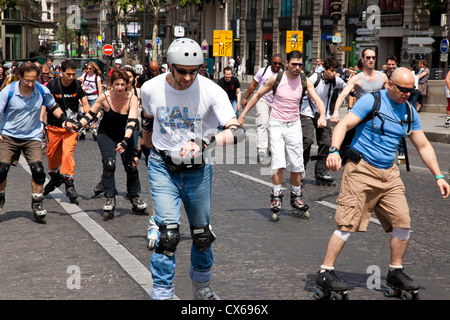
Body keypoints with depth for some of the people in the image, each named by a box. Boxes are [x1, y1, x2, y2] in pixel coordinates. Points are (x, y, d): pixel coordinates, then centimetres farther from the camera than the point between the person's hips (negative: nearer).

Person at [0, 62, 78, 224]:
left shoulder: (43, 91, -8)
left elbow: (53, 107, 12)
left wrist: (65, 120, -2)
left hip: (32, 136, 1)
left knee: (38, 170, -14)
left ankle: (37, 204, 4)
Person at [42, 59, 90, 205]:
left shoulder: (78, 85, -5)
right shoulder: (52, 85, -8)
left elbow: (85, 104, -1)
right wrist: (40, 121, -17)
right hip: (54, 126, 1)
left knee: (67, 153, -18)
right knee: (52, 155, 13)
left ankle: (69, 184, -11)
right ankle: (55, 178, 40)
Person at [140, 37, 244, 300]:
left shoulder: (212, 91, -17)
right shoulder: (151, 89, -10)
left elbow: (237, 131, -25)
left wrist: (204, 142, -39)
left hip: (198, 170, 0)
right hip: (163, 167, 0)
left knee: (202, 234, 13)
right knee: (169, 233, -14)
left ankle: (202, 285, 38)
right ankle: (162, 293, -2)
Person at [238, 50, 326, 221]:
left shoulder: (305, 81, -4)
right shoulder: (276, 79, -8)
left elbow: (317, 99, -11)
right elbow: (258, 95, 4)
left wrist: (322, 116, -32)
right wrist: (243, 113, 3)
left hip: (294, 124, 2)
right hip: (276, 124, -2)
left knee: (296, 163, 4)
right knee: (278, 161, -13)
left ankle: (296, 197, 17)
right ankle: (276, 196, -4)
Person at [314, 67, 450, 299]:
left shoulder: (409, 112, 11)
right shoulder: (371, 101, -7)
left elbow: (423, 146, 16)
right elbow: (344, 125, -15)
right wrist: (334, 150, -33)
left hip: (389, 173, 6)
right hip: (361, 170, -6)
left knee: (403, 221, 0)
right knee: (348, 224, -10)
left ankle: (396, 273, 16)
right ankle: (325, 273, -2)